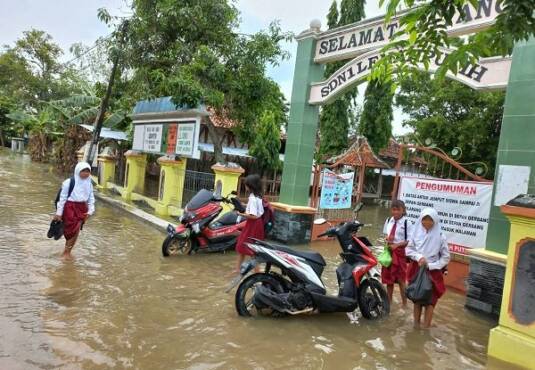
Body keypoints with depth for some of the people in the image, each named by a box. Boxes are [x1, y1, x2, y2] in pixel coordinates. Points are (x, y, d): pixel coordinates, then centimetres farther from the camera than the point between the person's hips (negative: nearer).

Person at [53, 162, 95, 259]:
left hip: (82, 208, 5)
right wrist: (59, 213, -6)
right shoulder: (69, 182, -12)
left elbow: (91, 198, 10)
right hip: (70, 208, -5)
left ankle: (67, 252, 21)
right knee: (72, 231, -6)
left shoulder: (89, 183, 3)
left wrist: (90, 211, 1)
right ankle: (66, 252, 12)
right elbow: (62, 198, -8)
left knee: (76, 231, 7)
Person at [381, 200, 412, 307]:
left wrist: (397, 245, -19)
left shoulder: (407, 223, -12)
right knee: (388, 278, 15)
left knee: (401, 279, 2)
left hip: (400, 252, -5)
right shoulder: (388, 220, 4)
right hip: (388, 251, 5)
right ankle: (389, 301, 31)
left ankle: (404, 304, 17)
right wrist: (387, 238, -7)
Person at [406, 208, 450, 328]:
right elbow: (408, 249, 1)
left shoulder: (440, 236, -10)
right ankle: (416, 324, 27)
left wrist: (431, 265, -13)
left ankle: (426, 327, 12)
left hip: (433, 271, -2)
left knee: (430, 300, 2)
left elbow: (446, 257, -5)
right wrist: (418, 257, -16)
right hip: (416, 269, 2)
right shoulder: (416, 232, -6)